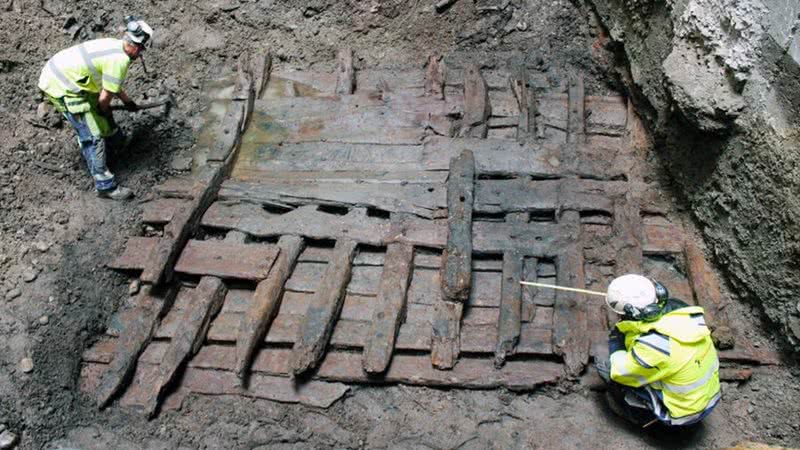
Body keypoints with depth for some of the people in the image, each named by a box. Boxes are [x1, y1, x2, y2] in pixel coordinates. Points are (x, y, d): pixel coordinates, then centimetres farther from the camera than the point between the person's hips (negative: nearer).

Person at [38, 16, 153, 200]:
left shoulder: (115, 45, 7)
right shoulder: (120, 60, -21)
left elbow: (110, 83, 23)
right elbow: (105, 97, -13)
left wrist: (127, 101, 35)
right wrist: (104, 111, 8)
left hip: (55, 72, 10)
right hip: (63, 88, -10)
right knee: (92, 136, -6)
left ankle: (113, 138, 54)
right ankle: (106, 186, 0)